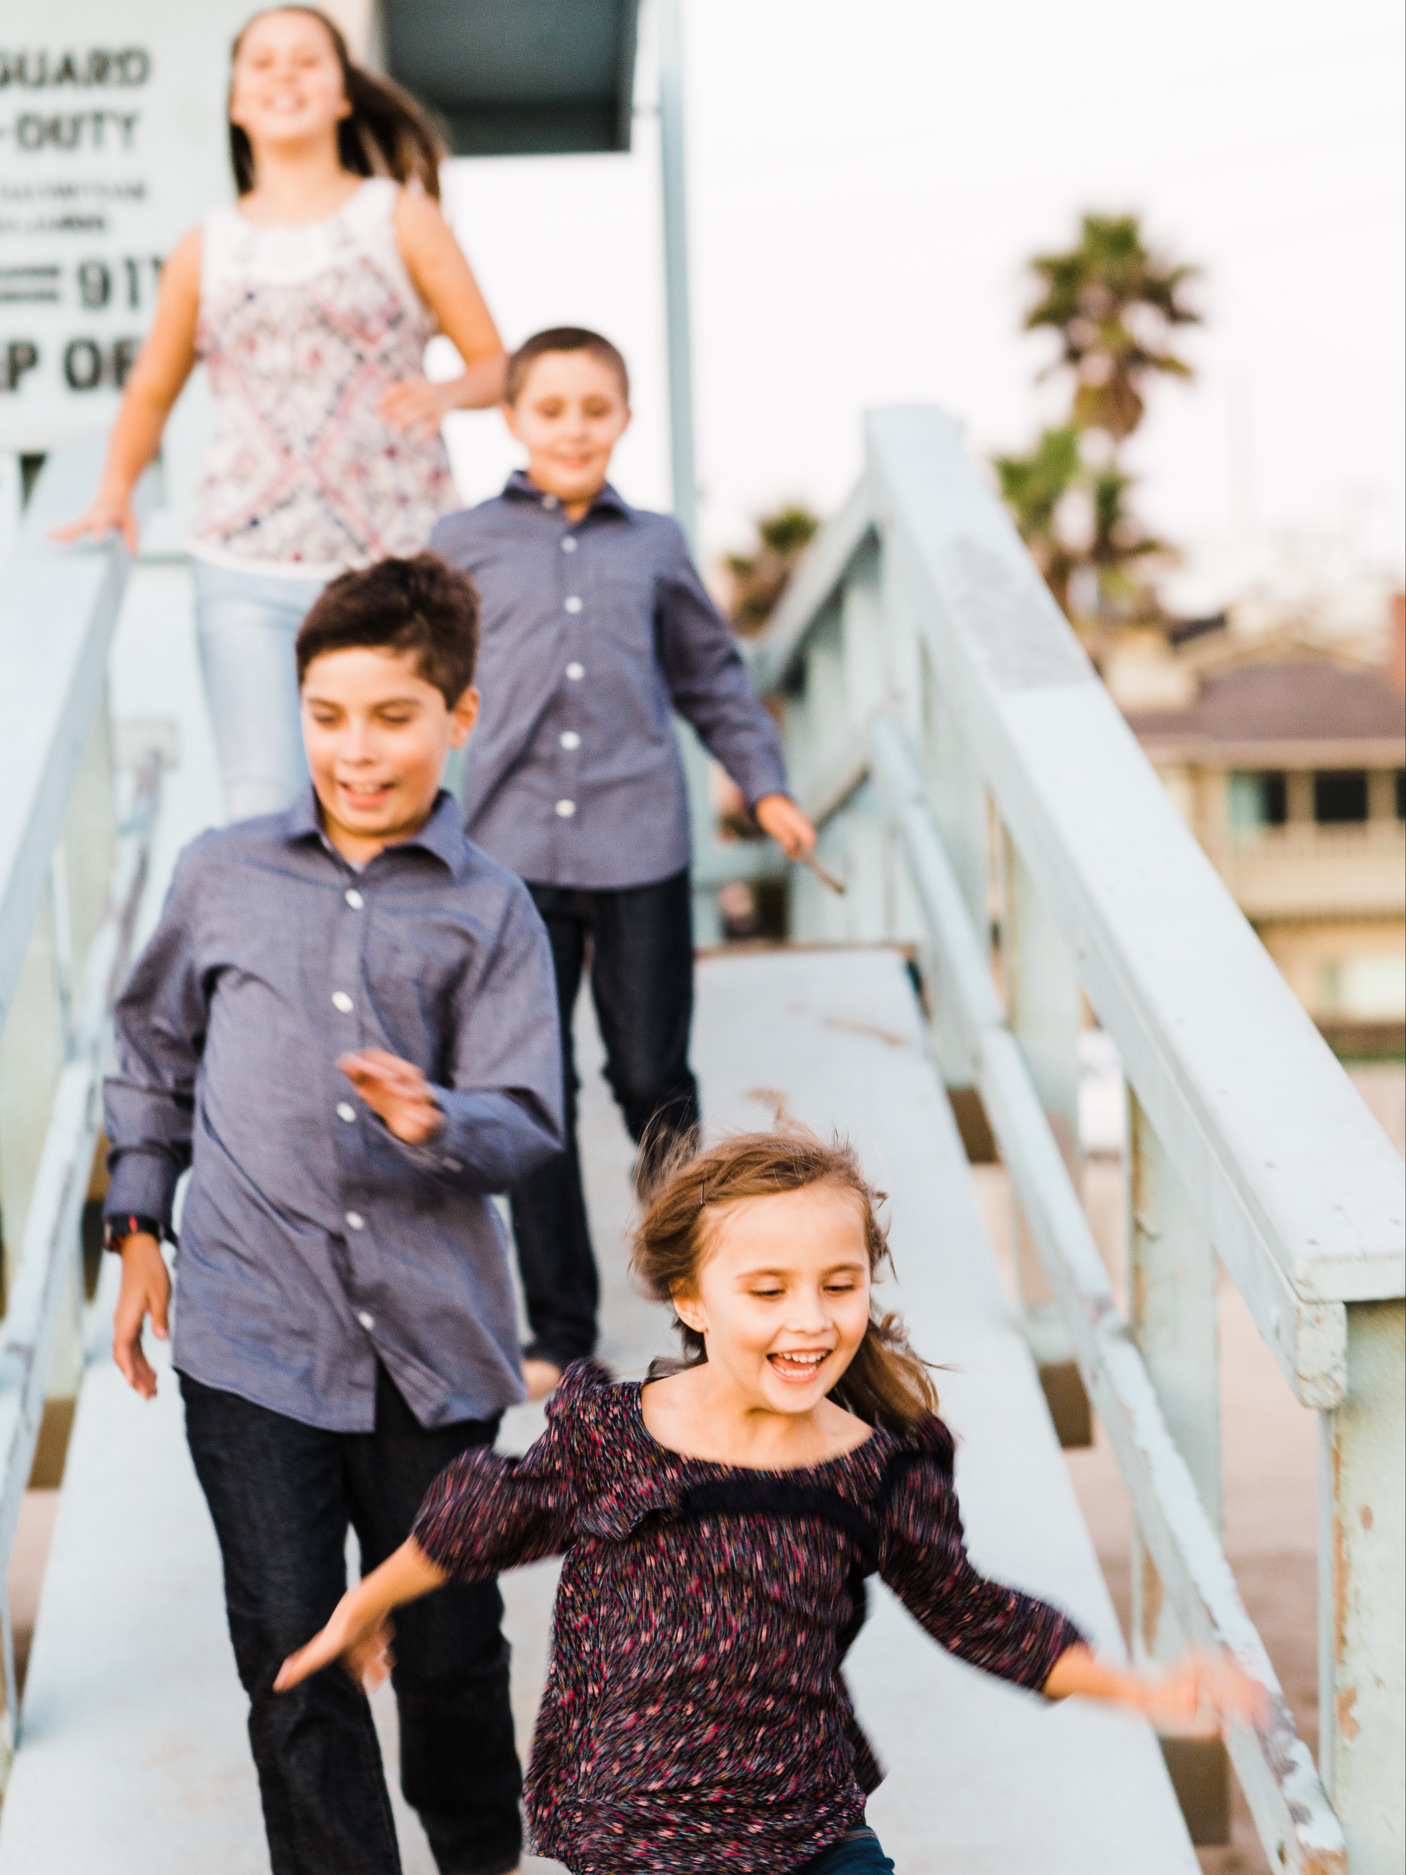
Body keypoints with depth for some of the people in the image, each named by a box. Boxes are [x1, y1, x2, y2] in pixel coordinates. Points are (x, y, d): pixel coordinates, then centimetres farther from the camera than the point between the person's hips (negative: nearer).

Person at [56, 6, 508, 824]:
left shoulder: (401, 219, 8)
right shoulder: (207, 250, 13)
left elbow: (497, 362, 6)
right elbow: (151, 392, 23)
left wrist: (444, 394, -15)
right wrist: (115, 493, 6)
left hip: (394, 562, -1)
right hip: (248, 574, 1)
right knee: (261, 807, -7)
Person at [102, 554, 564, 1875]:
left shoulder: (489, 913, 0)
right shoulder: (223, 877, 5)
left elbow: (526, 1123, -5)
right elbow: (153, 1052, 18)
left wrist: (435, 1120, -26)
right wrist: (139, 1230, 14)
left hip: (431, 1336, 0)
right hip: (252, 1330, 0)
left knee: (448, 1641, 13)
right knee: (290, 1654, 1)